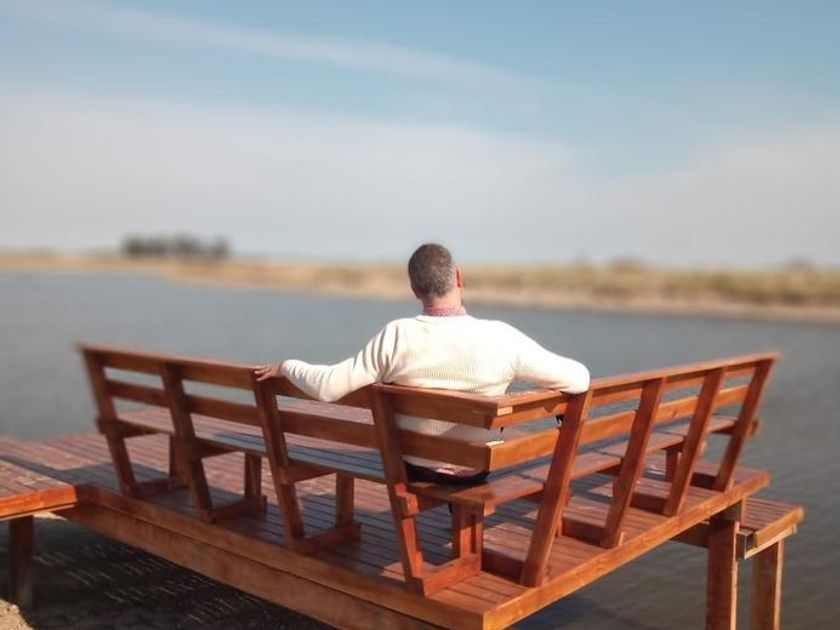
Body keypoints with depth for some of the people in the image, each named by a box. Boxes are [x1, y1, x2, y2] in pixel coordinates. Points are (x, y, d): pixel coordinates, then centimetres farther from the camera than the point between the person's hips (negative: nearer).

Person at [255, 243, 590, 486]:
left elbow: (326, 387, -20)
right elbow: (579, 379, -18)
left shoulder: (396, 337, -24)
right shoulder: (499, 338, -24)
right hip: (477, 469, 0)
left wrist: (286, 366, -1)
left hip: (414, 467, 1)